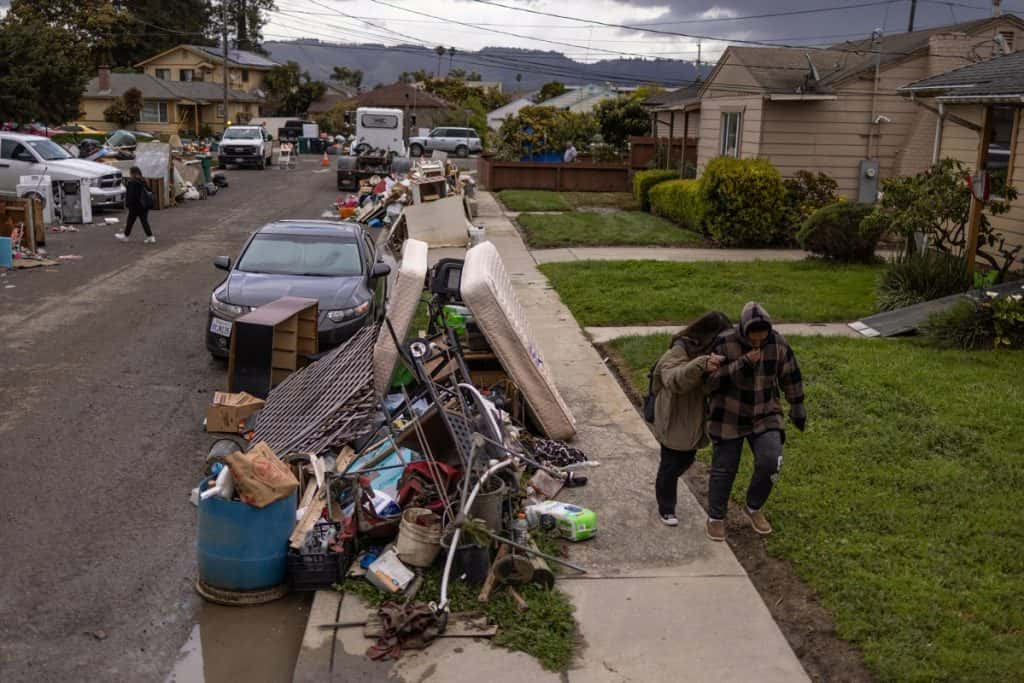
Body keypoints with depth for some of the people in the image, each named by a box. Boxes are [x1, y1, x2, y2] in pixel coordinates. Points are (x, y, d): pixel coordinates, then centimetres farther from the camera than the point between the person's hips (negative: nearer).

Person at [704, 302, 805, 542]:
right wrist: (742, 364, -33)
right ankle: (715, 517, 28)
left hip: (765, 414, 2)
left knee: (770, 462, -13)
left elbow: (790, 375, 3)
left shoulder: (778, 343, -11)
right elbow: (710, 380, -23)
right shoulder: (724, 343, -21)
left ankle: (753, 508, 14)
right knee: (724, 468, 5)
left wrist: (797, 408, 11)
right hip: (729, 416, -2)